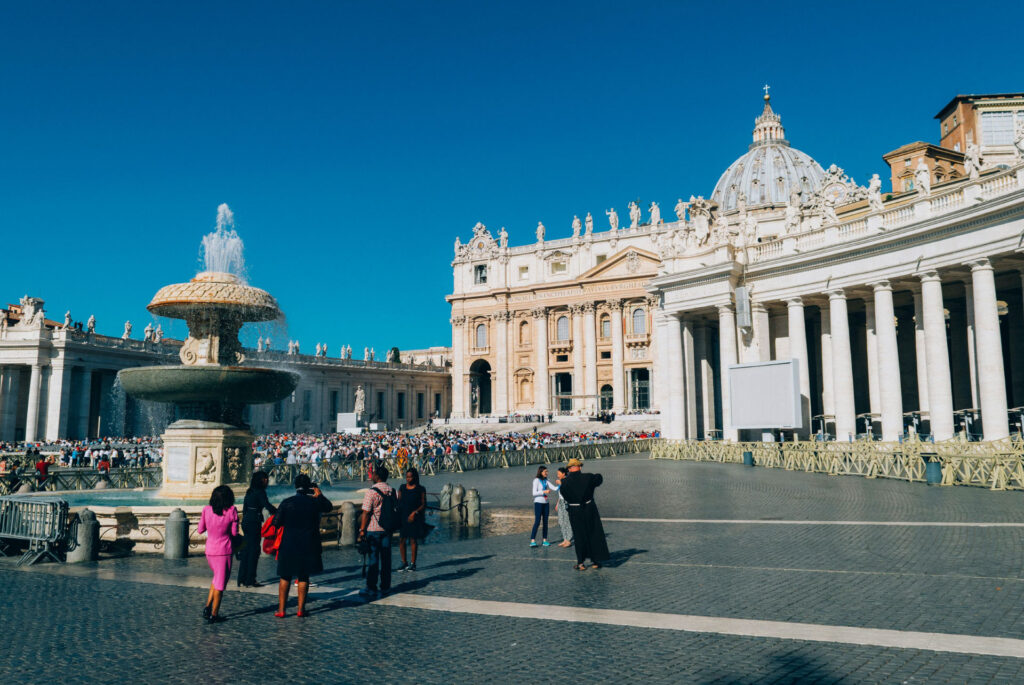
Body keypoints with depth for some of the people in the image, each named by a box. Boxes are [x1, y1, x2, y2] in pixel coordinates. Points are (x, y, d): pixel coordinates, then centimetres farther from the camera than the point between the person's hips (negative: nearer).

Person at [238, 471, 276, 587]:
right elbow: (267, 505, -21)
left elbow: (244, 508, 17)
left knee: (246, 549, 12)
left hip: (246, 521, 8)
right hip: (254, 522, -8)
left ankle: (242, 580, 16)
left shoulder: (249, 491, 14)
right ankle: (250, 581, 1)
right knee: (254, 550, -1)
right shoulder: (260, 492, -11)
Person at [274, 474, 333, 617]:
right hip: (308, 546, 0)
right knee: (303, 577, 10)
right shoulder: (315, 502, -4)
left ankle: (281, 609, 12)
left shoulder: (287, 502, -7)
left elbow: (277, 522, -5)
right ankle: (301, 609, 12)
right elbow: (329, 507, 15)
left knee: (285, 577, 11)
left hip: (288, 545, 0)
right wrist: (319, 494, 23)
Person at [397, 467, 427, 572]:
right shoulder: (402, 489, 10)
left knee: (413, 540, 1)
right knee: (401, 540, 1)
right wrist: (397, 515, 0)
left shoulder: (420, 489, -1)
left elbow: (423, 505, -1)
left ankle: (413, 563, 10)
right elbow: (398, 502, 12)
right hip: (402, 517, 3)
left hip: (414, 518, -3)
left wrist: (415, 513, -14)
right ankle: (404, 562, 14)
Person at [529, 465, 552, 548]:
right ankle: (532, 541, -10)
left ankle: (545, 540, 10)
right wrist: (544, 491, -20)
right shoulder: (536, 480, -7)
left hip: (545, 503, 6)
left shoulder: (546, 480, 11)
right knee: (537, 521, -11)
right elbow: (534, 493, -13)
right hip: (538, 503, -6)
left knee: (545, 522, 6)